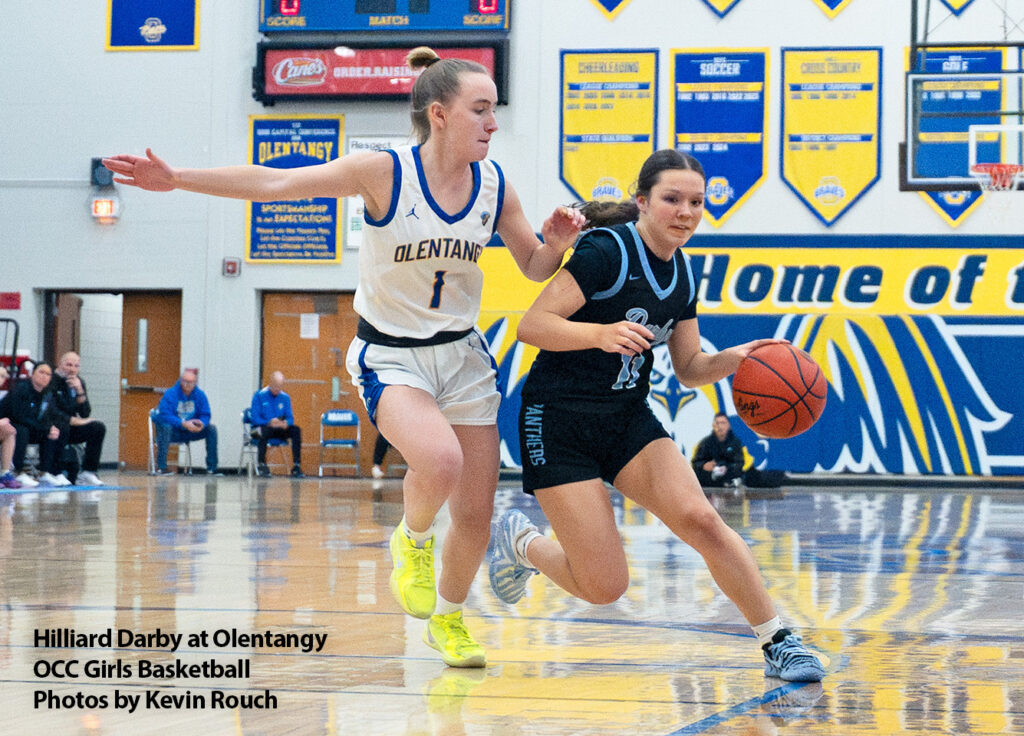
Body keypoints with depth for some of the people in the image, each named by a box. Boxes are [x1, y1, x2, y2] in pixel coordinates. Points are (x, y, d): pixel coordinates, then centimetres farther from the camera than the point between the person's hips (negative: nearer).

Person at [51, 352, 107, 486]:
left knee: (98, 428, -13)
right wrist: (75, 421, -18)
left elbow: (86, 413, 3)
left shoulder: (78, 382, 10)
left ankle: (88, 472, -15)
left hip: (69, 429, 7)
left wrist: (80, 391, -12)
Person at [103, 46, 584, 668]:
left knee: (476, 515, 3)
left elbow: (534, 266, 10)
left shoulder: (496, 187, -4)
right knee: (439, 462, -33)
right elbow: (276, 183, -16)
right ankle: (413, 539, 2)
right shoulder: (384, 172, -16)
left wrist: (557, 242, -13)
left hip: (463, 355, 4)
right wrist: (177, 179, -22)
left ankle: (448, 618, 32)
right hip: (389, 355, -4)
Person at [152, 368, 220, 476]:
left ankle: (211, 468, -10)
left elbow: (205, 415, -3)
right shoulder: (170, 394, -15)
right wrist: (183, 423, -35)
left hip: (190, 433, 4)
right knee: (165, 426, -36)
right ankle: (161, 467, -37)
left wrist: (201, 424, -28)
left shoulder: (200, 395, -1)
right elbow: (164, 415, -26)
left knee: (211, 429, -12)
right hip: (173, 432, -4)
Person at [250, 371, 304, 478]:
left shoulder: (285, 397, 8)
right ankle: (261, 464, -33)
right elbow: (255, 418, -10)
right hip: (262, 427, -4)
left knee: (296, 430, -23)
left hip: (280, 429, 4)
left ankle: (296, 466, -26)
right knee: (263, 431, -40)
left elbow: (290, 418, 5)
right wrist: (269, 423, -27)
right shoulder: (259, 396, -4)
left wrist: (286, 423, -20)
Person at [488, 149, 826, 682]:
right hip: (559, 423, -6)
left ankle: (777, 642, -8)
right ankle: (521, 542, 21)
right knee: (605, 587, -10)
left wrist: (734, 358, -8)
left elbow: (689, 369, 13)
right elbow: (531, 325, -20)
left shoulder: (682, 273, 6)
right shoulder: (608, 250, -17)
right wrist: (601, 332, -35)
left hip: (628, 419, 6)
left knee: (699, 519, -19)